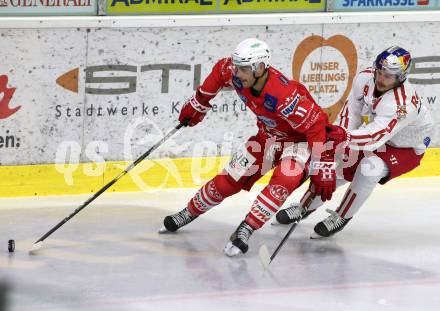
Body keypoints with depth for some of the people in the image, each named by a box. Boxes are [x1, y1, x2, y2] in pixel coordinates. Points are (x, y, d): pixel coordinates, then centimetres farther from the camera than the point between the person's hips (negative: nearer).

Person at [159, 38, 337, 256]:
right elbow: (220, 70, 4)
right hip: (268, 135, 6)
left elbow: (316, 126, -36)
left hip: (299, 138, -6)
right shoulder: (235, 74, -20)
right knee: (228, 180, 7)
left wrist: (323, 168, -36)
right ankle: (188, 214, 29)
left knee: (284, 180, -33)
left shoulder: (284, 95, -40)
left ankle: (245, 231, -29)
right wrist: (198, 103, 11)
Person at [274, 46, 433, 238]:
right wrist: (339, 139, -23)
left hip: (407, 149, -7)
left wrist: (345, 136, -62)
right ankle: (304, 208, 28)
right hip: (378, 137, 7)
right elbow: (351, 111, -11)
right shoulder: (365, 78, -21)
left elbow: (376, 136, -47)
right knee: (341, 165, 4)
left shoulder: (403, 103, -41)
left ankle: (341, 217, -10)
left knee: (369, 167, -30)